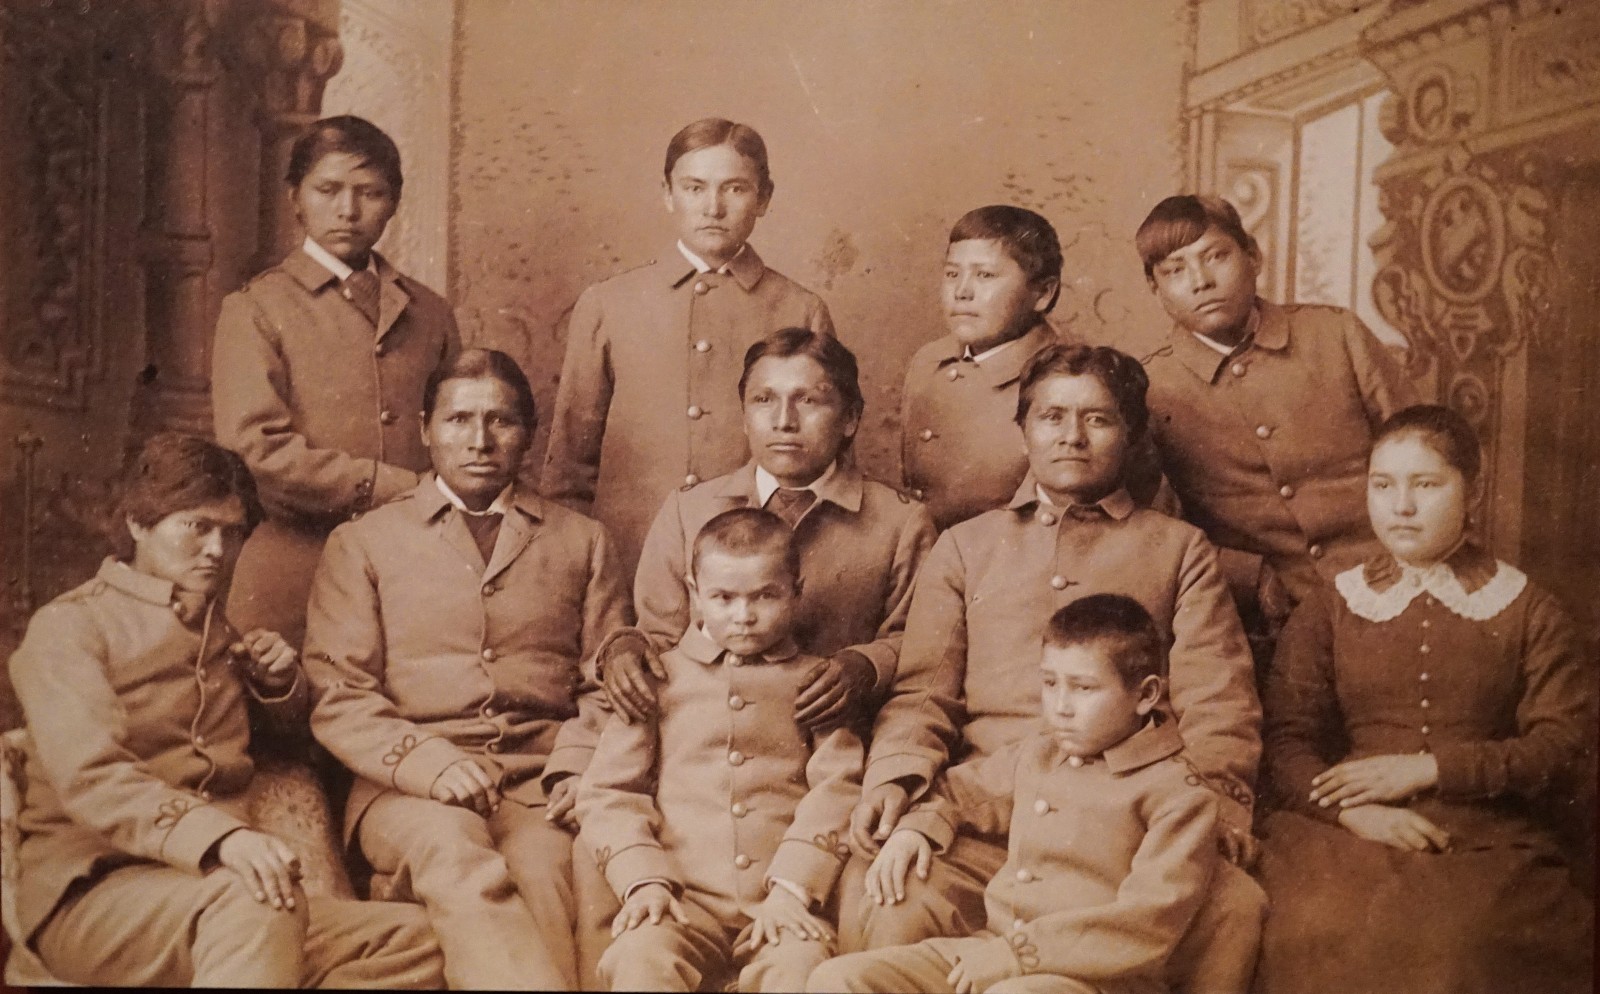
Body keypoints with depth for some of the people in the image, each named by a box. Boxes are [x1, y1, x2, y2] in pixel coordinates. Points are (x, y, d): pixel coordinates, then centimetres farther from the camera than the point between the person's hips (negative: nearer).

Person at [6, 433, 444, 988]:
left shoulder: (219, 635, 21)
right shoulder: (71, 625, 0)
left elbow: (281, 727, 40)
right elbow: (91, 777, -17)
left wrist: (280, 681, 14)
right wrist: (220, 835, -34)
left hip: (215, 887, 7)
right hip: (92, 889, -6)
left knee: (407, 937, -16)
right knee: (255, 903, -37)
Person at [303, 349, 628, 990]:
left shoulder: (582, 542, 20)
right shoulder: (362, 544, 15)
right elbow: (338, 697, 6)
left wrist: (580, 764, -6)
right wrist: (428, 764, -12)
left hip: (543, 783, 1)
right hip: (409, 784, -1)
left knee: (545, 870, -33)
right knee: (458, 858, -35)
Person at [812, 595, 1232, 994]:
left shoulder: (1178, 794, -4)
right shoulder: (1034, 755, 17)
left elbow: (1148, 925, -15)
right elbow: (961, 788, 36)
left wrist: (1017, 952, -18)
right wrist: (914, 829, 14)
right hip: (991, 953, 7)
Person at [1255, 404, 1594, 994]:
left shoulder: (1528, 613, 14)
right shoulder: (1326, 614, 15)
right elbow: (1286, 740, 5)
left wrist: (1429, 769, -9)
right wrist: (1356, 810, -15)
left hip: (1488, 835, 0)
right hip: (1343, 834, 1)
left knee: (1467, 944, -32)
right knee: (1325, 932, -31)